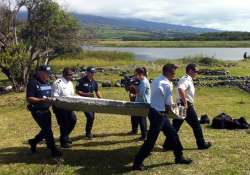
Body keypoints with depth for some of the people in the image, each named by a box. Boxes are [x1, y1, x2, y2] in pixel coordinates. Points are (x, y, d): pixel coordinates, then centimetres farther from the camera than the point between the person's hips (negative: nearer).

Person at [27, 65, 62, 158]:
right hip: (37, 111, -8)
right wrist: (42, 100, -29)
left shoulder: (47, 83, 10)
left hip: (46, 110, 8)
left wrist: (52, 99, 4)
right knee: (47, 130, -7)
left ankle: (33, 142, 37)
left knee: (46, 130, 15)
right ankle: (53, 151, 1)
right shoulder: (33, 83, -14)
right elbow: (29, 99, -20)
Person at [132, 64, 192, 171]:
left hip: (159, 113, 10)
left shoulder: (156, 81, 10)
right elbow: (169, 104, -12)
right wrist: (168, 107, 8)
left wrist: (167, 107, 6)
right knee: (151, 140, -3)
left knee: (172, 134, 18)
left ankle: (179, 157, 31)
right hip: (158, 114, -10)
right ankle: (137, 163, 6)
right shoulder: (167, 84, -17)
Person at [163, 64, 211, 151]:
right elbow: (180, 89, -33)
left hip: (180, 105, 9)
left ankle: (168, 145, 10)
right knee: (196, 125, 6)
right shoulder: (187, 79, -14)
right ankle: (202, 144, 18)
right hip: (187, 106, -9)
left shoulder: (187, 79, 17)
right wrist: (185, 103, -29)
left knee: (175, 126, 9)